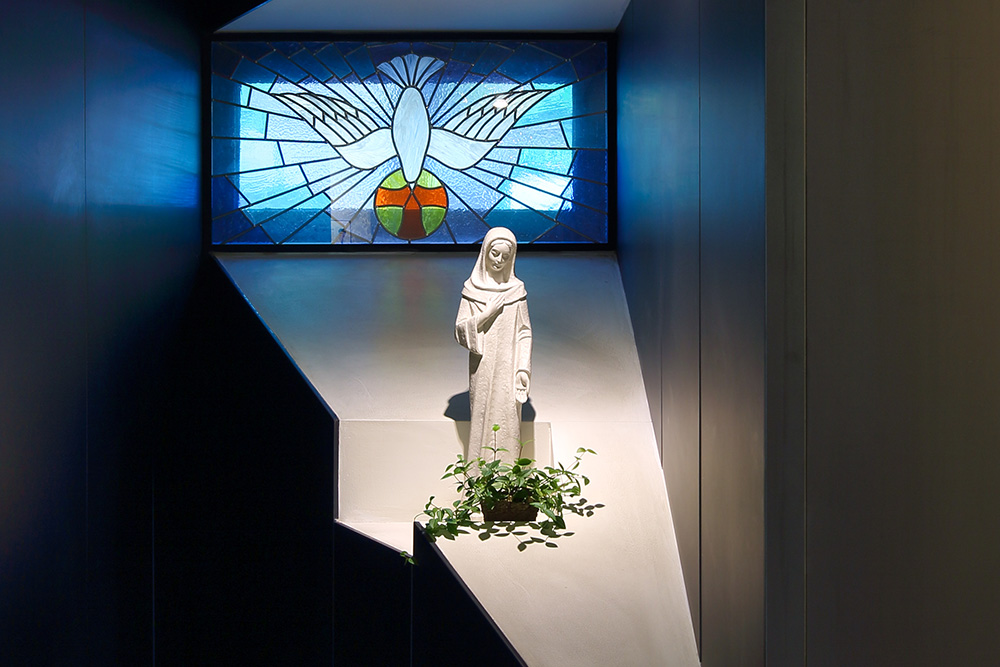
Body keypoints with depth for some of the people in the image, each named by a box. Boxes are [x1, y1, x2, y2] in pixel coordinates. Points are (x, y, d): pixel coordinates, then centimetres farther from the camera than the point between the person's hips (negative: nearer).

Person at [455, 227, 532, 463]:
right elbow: (461, 329, -2)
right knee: (482, 415, 4)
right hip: (482, 365, 0)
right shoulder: (472, 288, 0)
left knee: (507, 417, 3)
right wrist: (487, 313, -14)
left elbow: (524, 332, 3)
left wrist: (524, 367, -3)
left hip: (508, 365, 0)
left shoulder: (516, 289, 1)